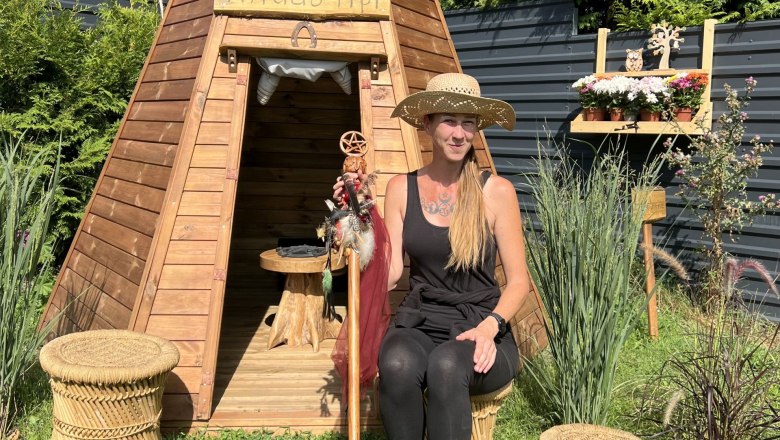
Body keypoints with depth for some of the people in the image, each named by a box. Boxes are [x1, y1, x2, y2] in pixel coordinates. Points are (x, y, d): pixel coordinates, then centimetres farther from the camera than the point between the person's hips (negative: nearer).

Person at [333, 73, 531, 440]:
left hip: (479, 330, -1)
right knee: (396, 365, -33)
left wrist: (490, 326, -17)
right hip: (417, 323, 2)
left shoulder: (497, 191, -2)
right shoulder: (401, 189, 4)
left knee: (446, 366, -36)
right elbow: (389, 275, 0)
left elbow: (519, 280, 0)